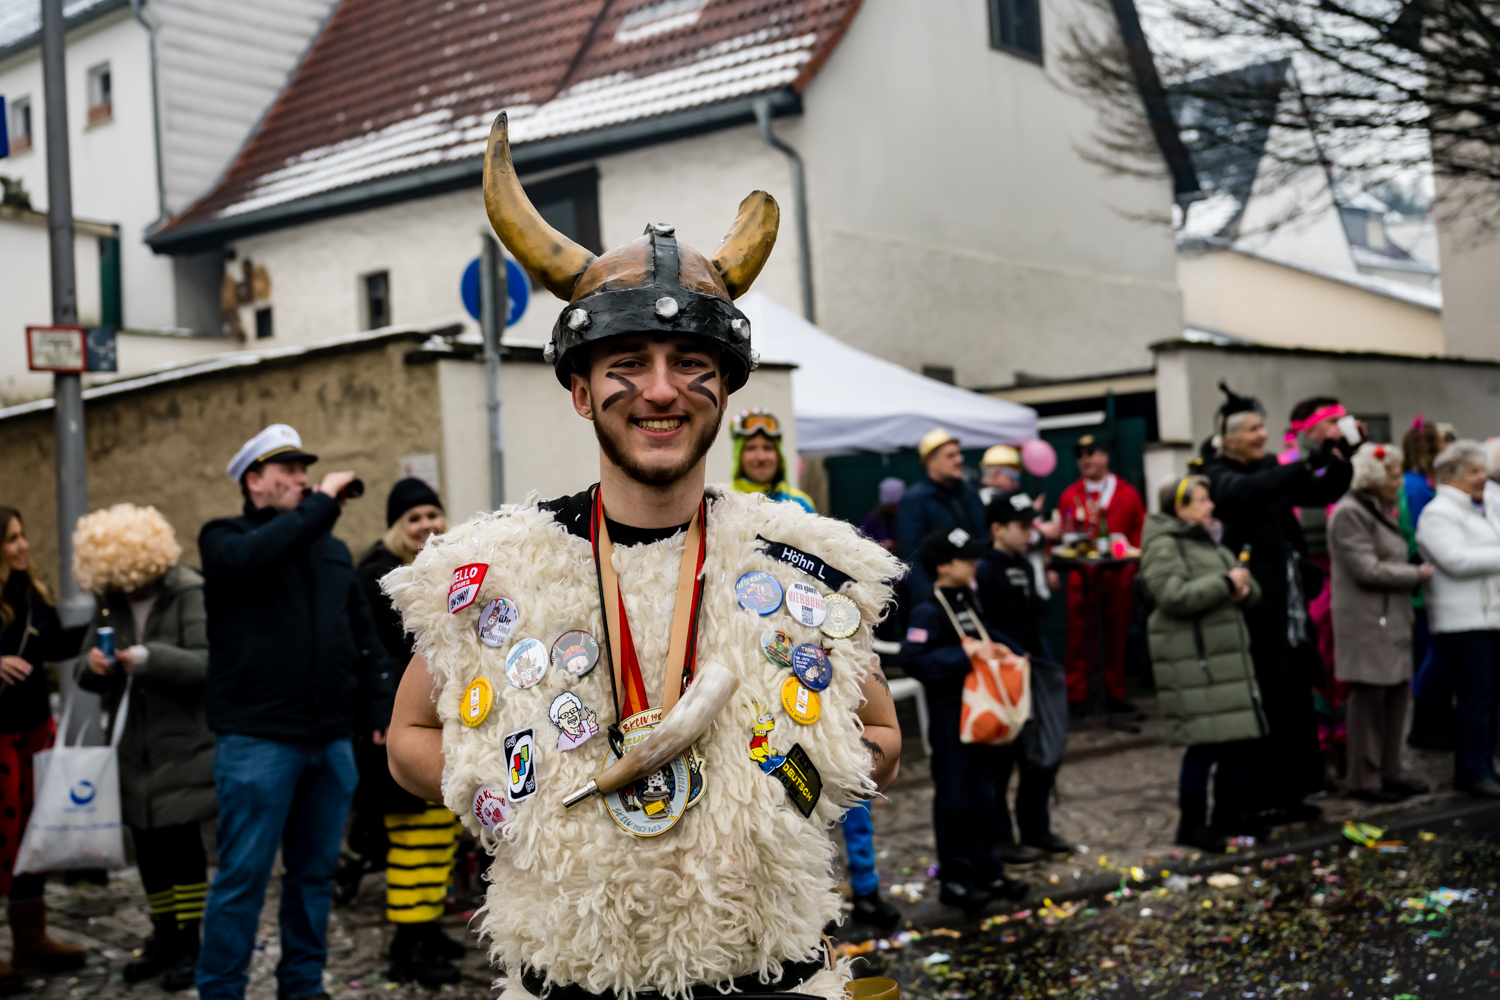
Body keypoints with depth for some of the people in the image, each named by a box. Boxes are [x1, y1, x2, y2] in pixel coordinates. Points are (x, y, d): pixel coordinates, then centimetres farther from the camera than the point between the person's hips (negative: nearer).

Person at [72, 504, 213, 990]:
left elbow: (208, 663, -20)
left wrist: (150, 658, -32)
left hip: (184, 744, -6)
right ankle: (164, 937, 27)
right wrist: (95, 665, -11)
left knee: (181, 840, -2)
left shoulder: (190, 593, -13)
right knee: (148, 844, 11)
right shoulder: (110, 599, 7)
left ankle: (188, 945, 11)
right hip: (137, 744, 6)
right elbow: (94, 669, 13)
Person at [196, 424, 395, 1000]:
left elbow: (364, 638, 19)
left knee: (314, 872, 12)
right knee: (243, 876, -3)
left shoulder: (333, 550, 18)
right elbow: (252, 558, -24)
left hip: (330, 740, 6)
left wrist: (385, 709, 10)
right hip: (257, 740, -6)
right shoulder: (225, 539, 2)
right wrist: (322, 504, -18)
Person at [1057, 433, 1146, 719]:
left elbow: (1140, 533, 7)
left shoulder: (1128, 494, 7)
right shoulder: (1069, 496, 8)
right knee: (1081, 638, -1)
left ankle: (1115, 697, 18)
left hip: (1119, 577, 1)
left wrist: (1137, 565, -4)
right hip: (1082, 577, -1)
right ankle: (1076, 699, 5)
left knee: (1117, 637, 7)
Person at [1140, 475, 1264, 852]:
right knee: (1205, 744, -9)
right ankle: (1191, 825, 3)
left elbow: (1249, 587, 20)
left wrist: (1244, 589, -4)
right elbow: (1175, 595, -24)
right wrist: (1225, 583, -16)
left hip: (1228, 657, 9)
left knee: (1242, 739, 12)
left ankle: (1228, 816, 26)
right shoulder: (1164, 546, -10)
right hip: (1192, 660, -9)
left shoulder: (1209, 541, 19)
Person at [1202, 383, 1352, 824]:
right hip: (1254, 602, -7)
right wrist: (1308, 463, -34)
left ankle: (1289, 792, 20)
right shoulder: (1218, 475, -6)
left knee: (1295, 697, 10)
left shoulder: (1272, 469, 14)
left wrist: (1340, 462, -5)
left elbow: (1323, 492, 13)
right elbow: (1249, 491, -27)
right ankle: (1259, 799, 4)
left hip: (1288, 598, 7)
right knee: (1264, 700, -6)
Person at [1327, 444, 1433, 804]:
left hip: (1391, 620, 10)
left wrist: (1415, 574, 6)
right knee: (1370, 698, -5)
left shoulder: (1382, 511, 18)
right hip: (1367, 622, -10)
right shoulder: (1350, 513, -13)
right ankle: (1364, 781, 3)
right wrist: (1416, 575, -9)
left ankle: (1389, 773, 21)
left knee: (1397, 696, 12)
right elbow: (1367, 570, -18)